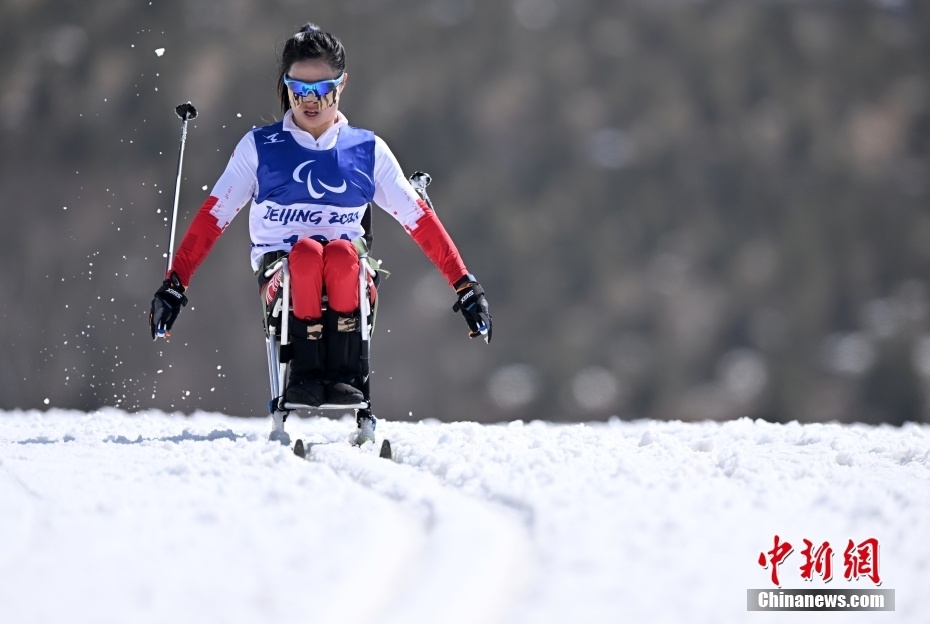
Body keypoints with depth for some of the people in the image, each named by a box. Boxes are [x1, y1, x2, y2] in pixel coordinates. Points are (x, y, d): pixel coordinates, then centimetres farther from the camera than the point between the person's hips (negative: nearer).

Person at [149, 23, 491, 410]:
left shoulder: (367, 151, 9)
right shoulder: (259, 147, 7)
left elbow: (419, 219, 9)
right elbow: (213, 217, 4)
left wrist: (465, 287, 2)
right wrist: (174, 285, -6)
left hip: (348, 277, 1)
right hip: (282, 274, -1)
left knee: (341, 254, -35)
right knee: (307, 252, -36)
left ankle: (342, 374, -29)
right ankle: (304, 371, -29)